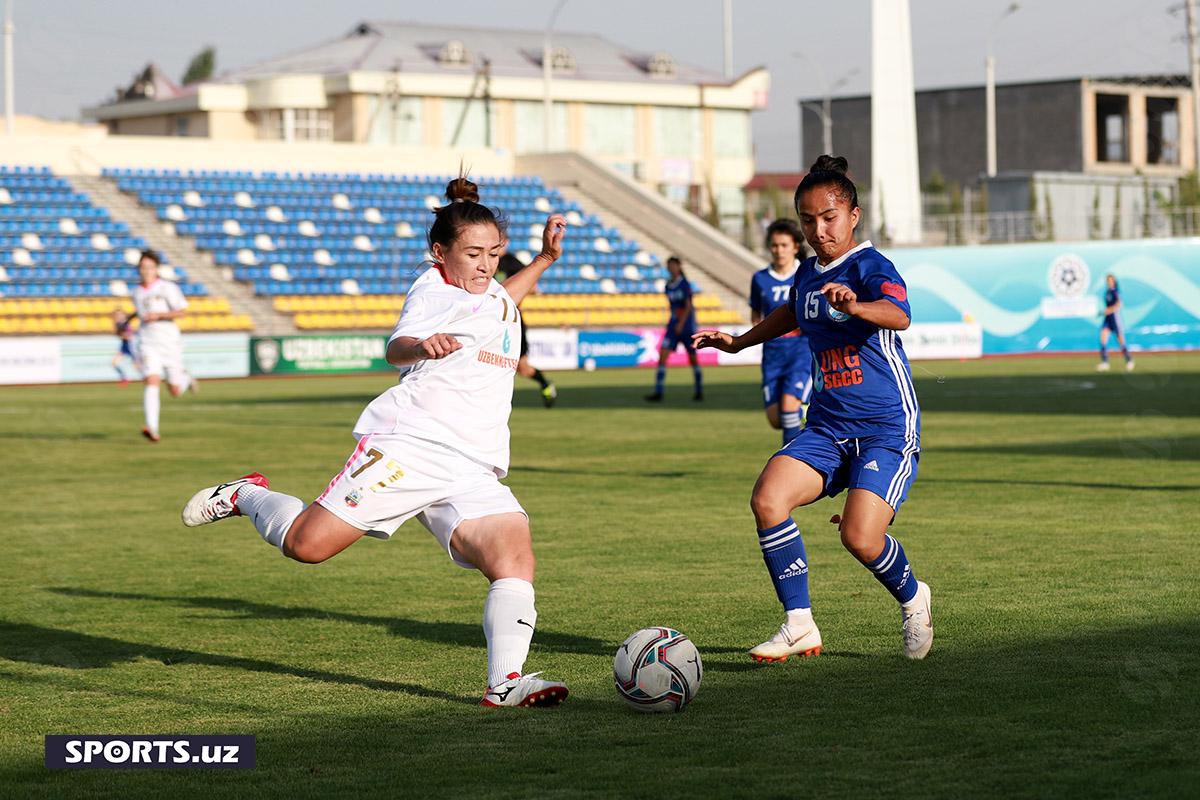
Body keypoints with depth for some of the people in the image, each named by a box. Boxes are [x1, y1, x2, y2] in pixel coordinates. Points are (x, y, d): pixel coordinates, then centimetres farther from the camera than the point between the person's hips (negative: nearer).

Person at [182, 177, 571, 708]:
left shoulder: (495, 298, 25)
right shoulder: (434, 289, -1)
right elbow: (397, 347, -21)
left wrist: (544, 259, 41)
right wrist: (422, 345, -45)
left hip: (474, 474, 6)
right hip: (408, 446, -6)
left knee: (516, 556, -18)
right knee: (308, 543, -11)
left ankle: (505, 682, -23)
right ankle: (247, 495, 19)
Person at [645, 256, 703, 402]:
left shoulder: (684, 284, -9)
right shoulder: (668, 286, 8)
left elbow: (688, 306, -14)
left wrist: (681, 323, -22)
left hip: (687, 324, -5)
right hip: (673, 324, 5)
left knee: (692, 358, 6)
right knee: (662, 355, -10)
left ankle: (699, 391, 23)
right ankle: (658, 393, -14)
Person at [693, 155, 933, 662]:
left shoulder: (869, 267, -13)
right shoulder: (808, 273, 10)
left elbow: (899, 315, -35)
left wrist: (855, 306, -54)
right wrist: (738, 342, 40)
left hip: (886, 427, -7)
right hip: (828, 426, 7)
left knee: (860, 538, -20)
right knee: (768, 500, -18)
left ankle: (912, 600, 15)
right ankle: (799, 626, -7)